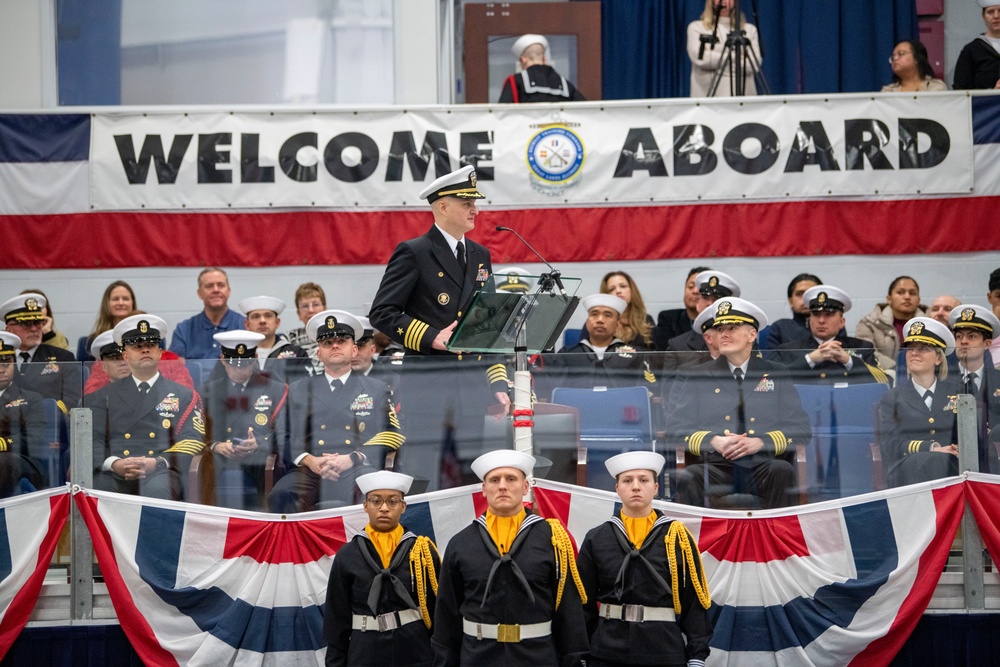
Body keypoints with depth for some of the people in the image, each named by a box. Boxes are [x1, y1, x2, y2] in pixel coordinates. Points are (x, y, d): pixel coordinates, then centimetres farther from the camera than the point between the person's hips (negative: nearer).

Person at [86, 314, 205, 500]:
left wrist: (155, 463, -13)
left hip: (160, 473, 0)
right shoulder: (104, 396, 23)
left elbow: (191, 442, 7)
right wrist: (114, 464, -12)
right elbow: (93, 440, 11)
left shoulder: (184, 396, 19)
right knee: (95, 488, -36)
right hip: (114, 476, 0)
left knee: (158, 490, -38)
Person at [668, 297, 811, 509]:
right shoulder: (700, 377, 19)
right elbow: (675, 426, 10)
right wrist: (713, 441, -9)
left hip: (763, 469, 0)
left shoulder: (776, 375, 18)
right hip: (716, 467, 0)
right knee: (685, 479, -34)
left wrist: (761, 443, -8)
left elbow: (801, 429, 10)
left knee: (782, 471, -35)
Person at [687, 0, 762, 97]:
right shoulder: (696, 27, 11)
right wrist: (737, 57, -3)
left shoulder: (750, 29, 15)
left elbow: (754, 64, 0)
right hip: (708, 95, -1)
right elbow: (700, 58, -6)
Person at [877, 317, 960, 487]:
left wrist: (959, 448, -10)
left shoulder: (955, 390, 20)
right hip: (908, 469, -1)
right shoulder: (892, 397, 15)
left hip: (950, 465, 1)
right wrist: (932, 448, -14)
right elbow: (891, 443, 1)